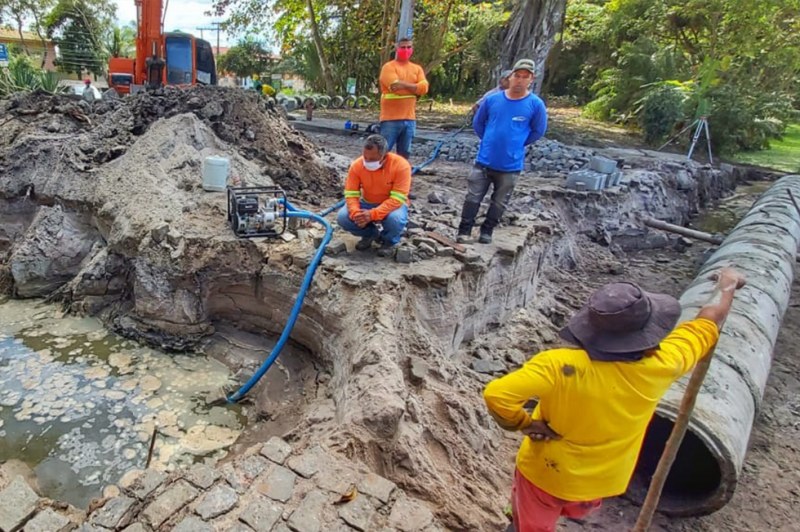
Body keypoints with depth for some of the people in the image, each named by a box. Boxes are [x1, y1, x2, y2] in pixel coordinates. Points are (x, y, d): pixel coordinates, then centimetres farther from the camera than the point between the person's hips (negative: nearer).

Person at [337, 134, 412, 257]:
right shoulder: (356, 165, -17)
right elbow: (351, 194, -14)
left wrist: (373, 214, -41)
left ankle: (390, 241, 0)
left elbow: (397, 199, -30)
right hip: (367, 204, 3)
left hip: (393, 205, -3)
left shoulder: (401, 165, -27)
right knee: (343, 217, -21)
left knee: (395, 219, -38)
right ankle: (370, 234, 10)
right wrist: (356, 213, -36)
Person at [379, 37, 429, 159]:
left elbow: (424, 88, -2)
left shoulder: (417, 68, 14)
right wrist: (414, 88, -6)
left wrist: (404, 85, -10)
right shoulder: (389, 67, -3)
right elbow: (395, 86, -18)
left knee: (404, 153, 11)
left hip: (409, 119, 6)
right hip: (391, 119, -5)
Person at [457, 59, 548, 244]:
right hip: (484, 160, 1)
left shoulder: (536, 104, -8)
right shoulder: (492, 99, -3)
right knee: (473, 197, 3)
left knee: (499, 202, 11)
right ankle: (464, 231, 13)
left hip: (511, 165, 0)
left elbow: (538, 131, 5)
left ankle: (487, 231, 27)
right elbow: (477, 123, 11)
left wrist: (517, 144, 5)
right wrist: (490, 141, 9)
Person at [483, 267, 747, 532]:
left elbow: (496, 394, -42)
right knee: (577, 509, 38)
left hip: (544, 473, -3)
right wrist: (727, 284, 10)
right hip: (601, 480, 4)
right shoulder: (659, 367, -26)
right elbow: (709, 322, -9)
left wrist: (524, 424, -22)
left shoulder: (560, 365, -37)